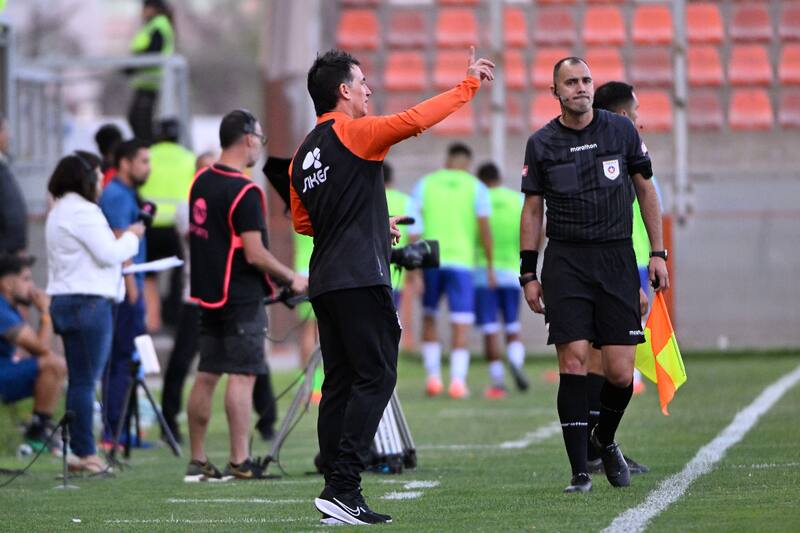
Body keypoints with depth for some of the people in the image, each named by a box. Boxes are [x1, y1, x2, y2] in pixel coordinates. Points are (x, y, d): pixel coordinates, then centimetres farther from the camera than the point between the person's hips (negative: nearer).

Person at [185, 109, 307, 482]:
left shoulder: (201, 182, 9)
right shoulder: (244, 192, -16)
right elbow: (255, 254, -19)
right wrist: (292, 279, -6)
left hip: (209, 293, 8)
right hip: (241, 298, -8)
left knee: (206, 376, 9)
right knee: (242, 376, -6)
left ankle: (197, 462, 12)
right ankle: (240, 463, -9)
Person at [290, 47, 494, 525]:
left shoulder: (304, 153, 17)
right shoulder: (352, 133, -8)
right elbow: (415, 121, -20)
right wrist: (469, 84, -9)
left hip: (324, 283, 9)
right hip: (360, 279, -9)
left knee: (340, 382, 9)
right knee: (375, 377, -8)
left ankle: (336, 489, 7)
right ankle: (343, 488, -16)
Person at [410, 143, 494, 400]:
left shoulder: (425, 184, 8)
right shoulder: (476, 188, 4)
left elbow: (414, 226, 0)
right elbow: (484, 229, -2)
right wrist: (490, 265, 5)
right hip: (461, 260, -2)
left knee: (429, 318, 16)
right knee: (461, 322, 1)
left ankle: (433, 376, 9)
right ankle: (457, 380, -8)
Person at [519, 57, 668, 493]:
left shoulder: (621, 130, 6)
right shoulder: (541, 143, 5)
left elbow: (645, 190, 13)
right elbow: (532, 209, 10)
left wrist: (658, 252, 8)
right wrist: (528, 273, 6)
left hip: (617, 258, 1)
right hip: (565, 259, -1)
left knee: (620, 373, -4)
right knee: (573, 360, -11)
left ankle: (606, 440, 26)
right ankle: (579, 471, -6)